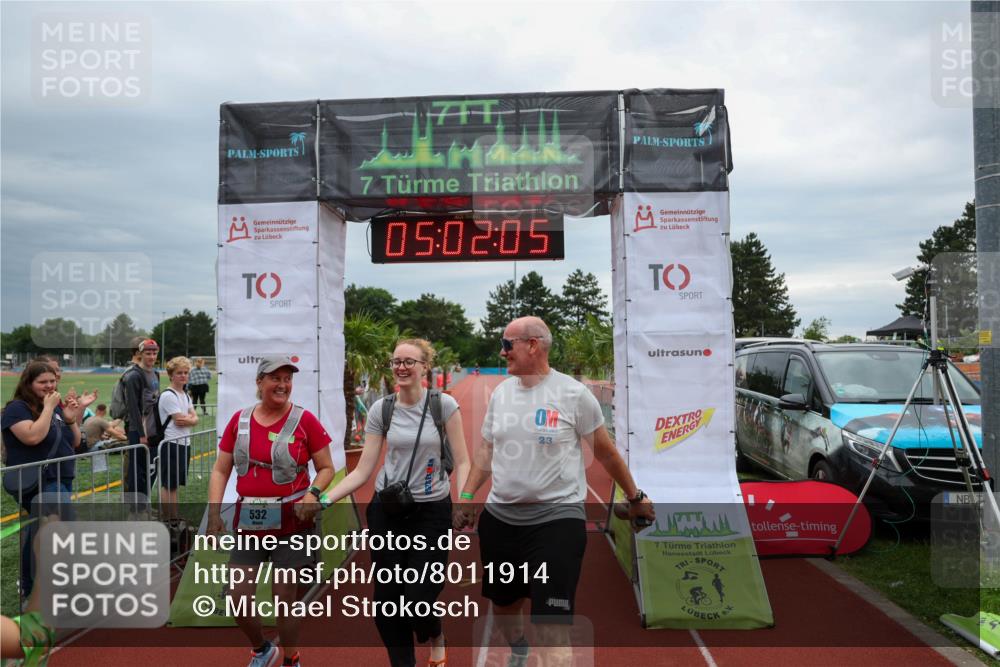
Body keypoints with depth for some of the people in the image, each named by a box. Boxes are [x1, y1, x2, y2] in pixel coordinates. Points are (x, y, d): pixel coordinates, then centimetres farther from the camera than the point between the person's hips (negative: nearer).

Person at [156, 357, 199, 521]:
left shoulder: (185, 396, 16)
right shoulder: (168, 395, -12)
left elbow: (195, 419, 9)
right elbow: (180, 420, -16)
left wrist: (188, 419, -11)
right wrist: (190, 418, 1)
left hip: (183, 444, 8)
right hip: (171, 445, -8)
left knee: (174, 485, 14)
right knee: (168, 485, -1)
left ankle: (174, 519, 20)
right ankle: (167, 519, 5)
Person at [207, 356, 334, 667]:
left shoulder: (304, 420, -7)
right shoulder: (239, 420, 3)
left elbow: (326, 468, -2)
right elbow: (220, 470, 6)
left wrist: (312, 494, -20)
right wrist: (214, 511, -6)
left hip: (291, 523, -3)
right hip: (248, 524, 3)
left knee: (284, 598, 6)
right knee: (237, 598, 4)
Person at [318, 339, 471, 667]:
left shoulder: (444, 404, -8)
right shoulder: (381, 409, -2)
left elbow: (462, 462, -5)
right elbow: (363, 469, -1)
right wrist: (325, 499, -12)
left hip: (432, 510, -2)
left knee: (419, 598, -4)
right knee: (387, 597, 6)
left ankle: (437, 638, 33)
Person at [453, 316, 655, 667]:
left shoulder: (573, 393, -10)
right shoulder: (501, 392, 5)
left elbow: (605, 452, 0)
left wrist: (634, 497, 9)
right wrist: (466, 496, 6)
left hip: (556, 519, -5)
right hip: (499, 518, 6)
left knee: (553, 628, -10)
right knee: (502, 604, 23)